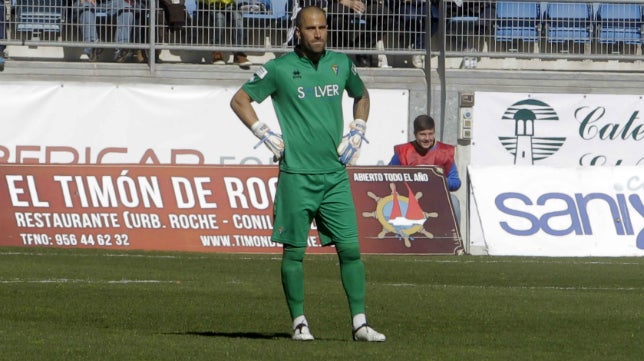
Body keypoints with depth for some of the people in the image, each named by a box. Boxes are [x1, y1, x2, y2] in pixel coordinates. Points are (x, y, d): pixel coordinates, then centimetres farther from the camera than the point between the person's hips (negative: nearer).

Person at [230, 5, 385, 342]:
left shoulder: (341, 64, 10)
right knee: (294, 251, 0)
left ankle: (359, 323, -1)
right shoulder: (279, 68, -2)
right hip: (296, 175, -3)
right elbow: (239, 100, 5)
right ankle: (299, 323, 9)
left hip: (335, 175, 3)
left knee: (350, 248, -3)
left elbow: (361, 96, 29)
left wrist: (357, 132, 16)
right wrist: (266, 135, -3)